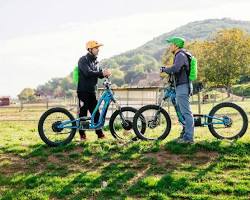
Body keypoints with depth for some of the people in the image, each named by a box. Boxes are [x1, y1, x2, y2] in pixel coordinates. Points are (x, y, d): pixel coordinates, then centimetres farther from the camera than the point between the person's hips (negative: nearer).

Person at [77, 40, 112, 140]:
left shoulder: (95, 61, 15)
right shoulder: (83, 60, -8)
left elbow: (99, 74, 10)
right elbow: (88, 73, -24)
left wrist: (105, 73, -12)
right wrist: (102, 73, -30)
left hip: (92, 91, 6)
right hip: (83, 91, -6)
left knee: (96, 113, 3)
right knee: (83, 113, -1)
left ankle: (99, 133, 7)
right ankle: (82, 134, 8)